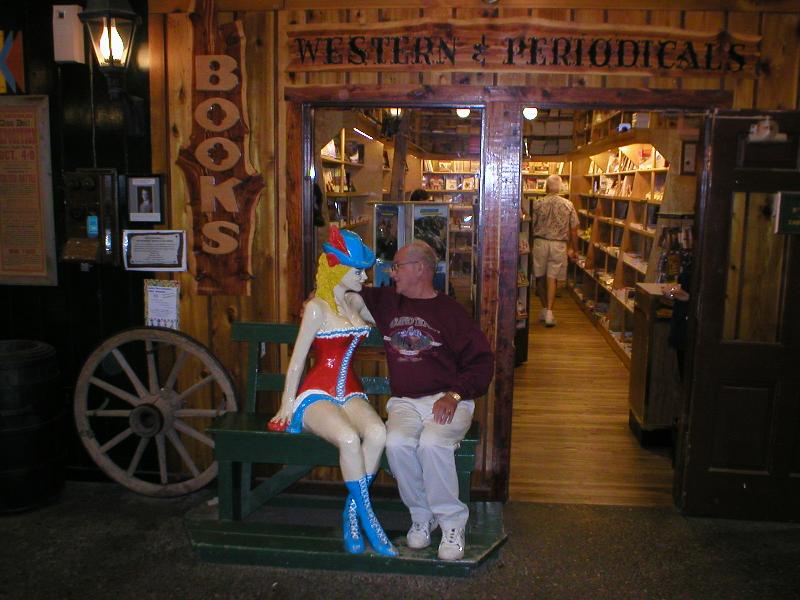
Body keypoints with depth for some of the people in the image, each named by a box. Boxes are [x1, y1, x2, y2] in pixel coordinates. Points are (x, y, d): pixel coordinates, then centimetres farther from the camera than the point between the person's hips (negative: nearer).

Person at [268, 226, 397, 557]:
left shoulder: (355, 303, 15)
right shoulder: (317, 307, -3)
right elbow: (297, 359, -1)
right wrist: (286, 405, -1)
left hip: (351, 393, 5)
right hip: (316, 394, -5)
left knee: (377, 433, -30)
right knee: (350, 438, -36)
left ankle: (351, 512, -16)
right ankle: (367, 517, -19)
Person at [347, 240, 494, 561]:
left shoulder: (450, 311, 4)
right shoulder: (387, 301, 18)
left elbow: (481, 360, -1)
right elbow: (349, 293, 34)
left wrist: (455, 395, -14)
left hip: (447, 400, -3)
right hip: (404, 402, 3)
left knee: (432, 443, -33)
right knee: (397, 443, -29)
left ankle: (452, 523, -12)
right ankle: (421, 515, -5)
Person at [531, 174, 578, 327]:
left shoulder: (538, 204, -6)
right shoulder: (568, 205, -2)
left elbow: (531, 225, -2)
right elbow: (574, 229, 1)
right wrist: (573, 249, 12)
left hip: (540, 243, 0)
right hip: (559, 245, 0)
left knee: (540, 277, 14)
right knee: (552, 278, 3)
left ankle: (544, 309, 22)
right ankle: (549, 312, -6)